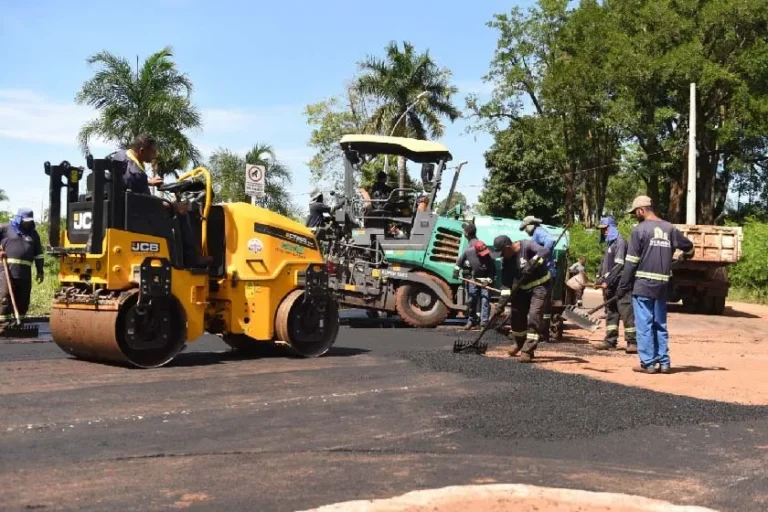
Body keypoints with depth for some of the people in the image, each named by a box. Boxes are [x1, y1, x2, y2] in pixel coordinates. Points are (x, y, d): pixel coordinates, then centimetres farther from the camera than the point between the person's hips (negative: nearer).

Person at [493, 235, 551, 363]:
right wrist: (504, 298, -14)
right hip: (523, 288, 7)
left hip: (540, 285, -7)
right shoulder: (506, 260, -4)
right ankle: (520, 343, 35)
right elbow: (506, 281, -4)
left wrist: (532, 263, -47)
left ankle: (528, 351, -14)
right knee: (517, 315, 11)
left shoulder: (527, 246, -22)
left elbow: (544, 252, -36)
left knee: (534, 316, -16)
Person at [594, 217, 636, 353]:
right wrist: (600, 279, 10)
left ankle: (633, 342, -8)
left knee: (626, 312, -8)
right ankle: (610, 341, 14)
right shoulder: (609, 243, 19)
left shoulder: (620, 241, -8)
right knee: (611, 313, 10)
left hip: (620, 284, -9)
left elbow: (618, 265, -16)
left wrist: (607, 282, -17)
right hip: (610, 285, 9)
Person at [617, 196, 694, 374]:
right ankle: (664, 362, 14)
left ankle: (648, 363, 1)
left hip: (642, 285, -5)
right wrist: (683, 257, 43)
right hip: (662, 285, 5)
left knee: (644, 325, 0)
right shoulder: (670, 229, 7)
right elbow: (689, 247, 20)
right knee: (660, 325, 13)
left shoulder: (640, 229, -7)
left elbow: (631, 262, -9)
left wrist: (622, 287, -4)